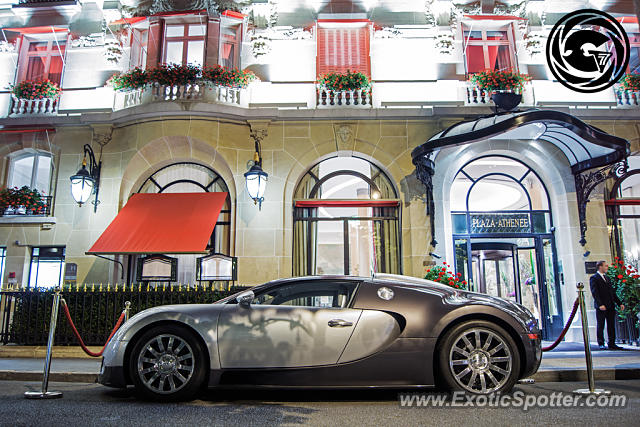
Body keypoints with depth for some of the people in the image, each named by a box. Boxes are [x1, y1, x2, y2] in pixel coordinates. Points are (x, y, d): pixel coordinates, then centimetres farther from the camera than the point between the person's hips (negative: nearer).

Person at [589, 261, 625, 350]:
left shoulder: (607, 278, 18)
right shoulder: (594, 278, -5)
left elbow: (612, 292, 21)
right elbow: (594, 293, -13)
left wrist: (619, 303, 13)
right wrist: (600, 304, -22)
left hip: (611, 306, 7)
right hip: (601, 307, -7)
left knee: (611, 326, 8)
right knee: (600, 326, -1)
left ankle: (612, 344, 14)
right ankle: (601, 344, 5)